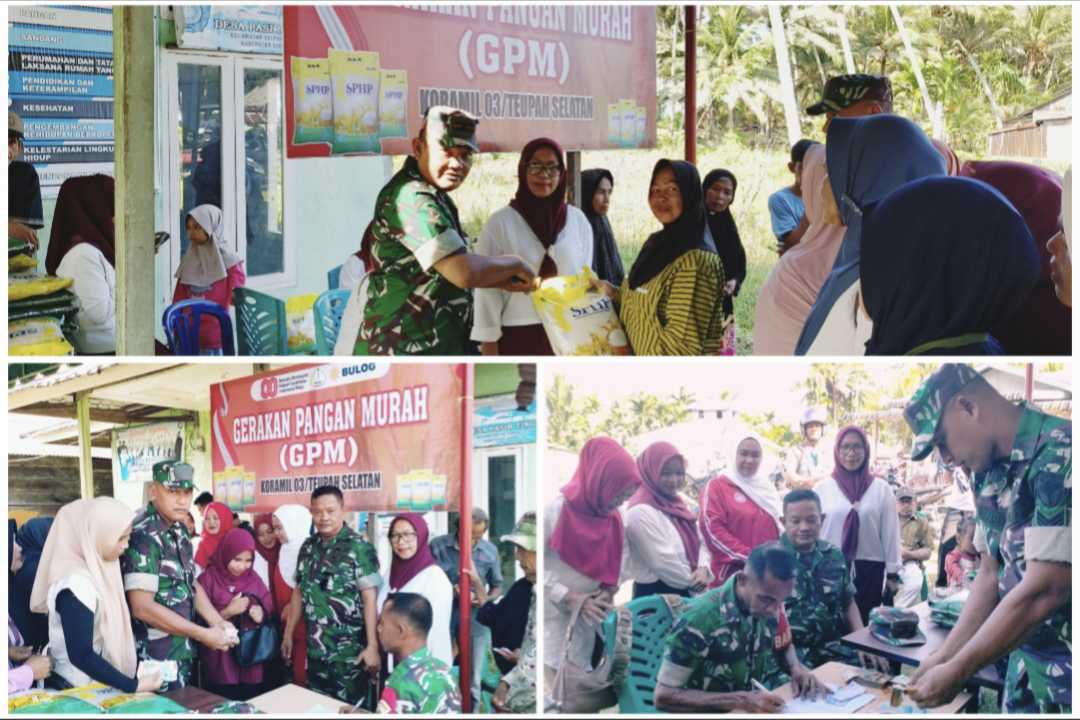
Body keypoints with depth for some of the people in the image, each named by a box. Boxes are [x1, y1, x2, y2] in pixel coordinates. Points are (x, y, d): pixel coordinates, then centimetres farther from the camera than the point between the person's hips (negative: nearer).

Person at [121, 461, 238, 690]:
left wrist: (218, 623, 0)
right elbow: (142, 607, -24)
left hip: (184, 651, 9)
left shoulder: (179, 530, 7)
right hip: (157, 659, -9)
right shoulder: (143, 537, -20)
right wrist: (204, 635, -19)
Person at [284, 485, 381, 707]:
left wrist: (372, 646, -18)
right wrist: (288, 633, 15)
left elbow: (370, 598, -14)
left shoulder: (359, 548, -11)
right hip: (315, 649, 6)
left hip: (350, 651, -6)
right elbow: (299, 592, 15)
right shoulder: (308, 547, 7)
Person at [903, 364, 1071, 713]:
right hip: (1029, 661, 7)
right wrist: (944, 656, 4)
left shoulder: (1060, 456, -21)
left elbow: (1044, 593, -23)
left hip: (1065, 664, -7)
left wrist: (956, 672, -16)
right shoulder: (990, 473, 6)